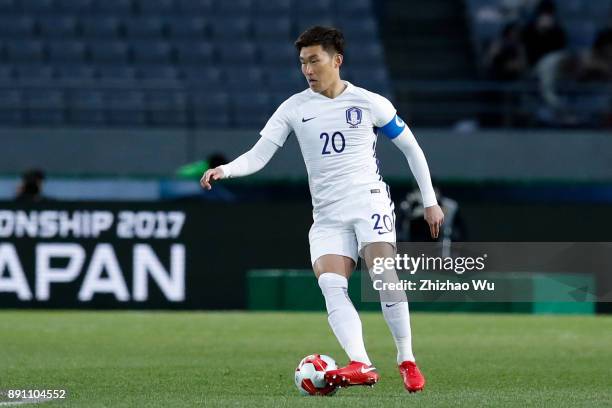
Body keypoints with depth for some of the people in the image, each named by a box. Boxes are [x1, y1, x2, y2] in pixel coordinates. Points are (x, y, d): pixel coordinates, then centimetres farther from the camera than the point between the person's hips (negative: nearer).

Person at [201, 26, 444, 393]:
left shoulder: (369, 103, 1)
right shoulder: (295, 108, 6)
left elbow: (411, 148, 10)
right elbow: (258, 156, 0)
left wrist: (430, 201, 7)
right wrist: (224, 170, -19)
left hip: (369, 200, -3)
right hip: (327, 215, 3)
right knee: (331, 285, -20)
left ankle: (407, 362, -9)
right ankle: (361, 366, -31)